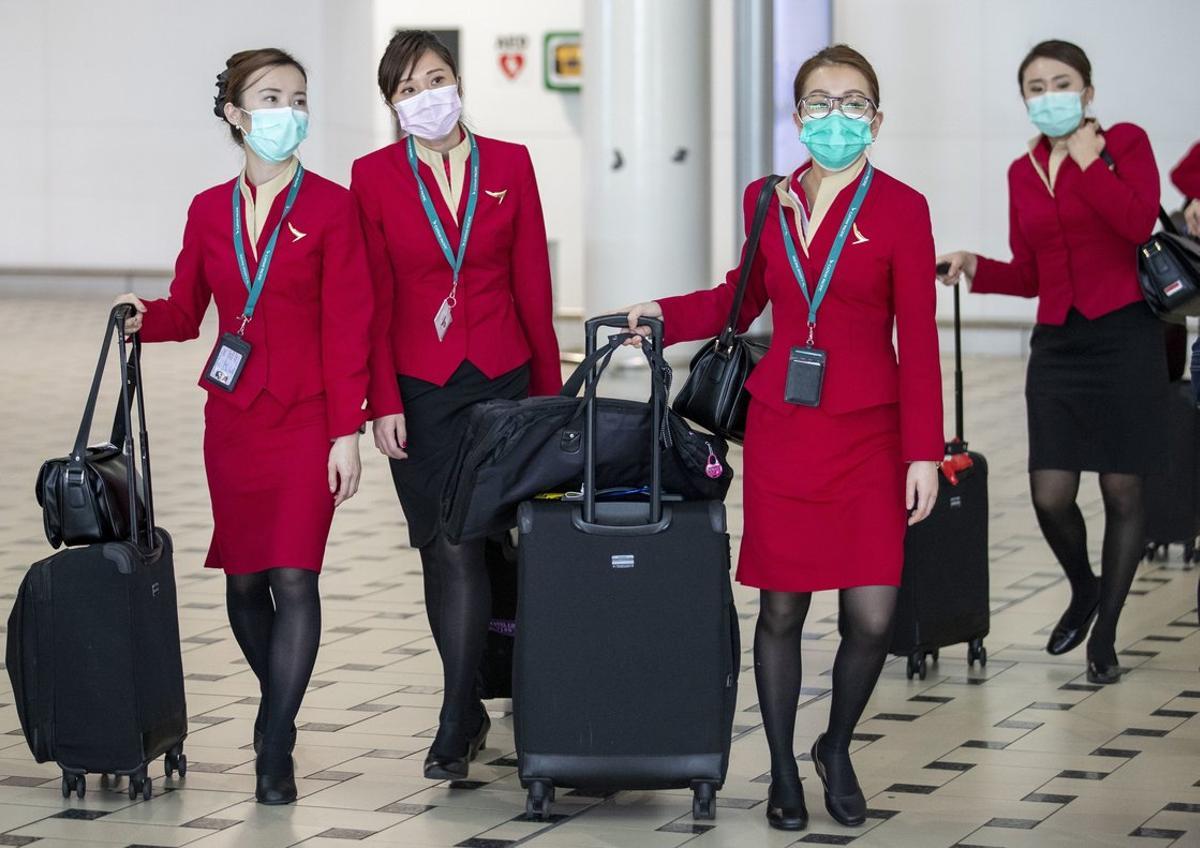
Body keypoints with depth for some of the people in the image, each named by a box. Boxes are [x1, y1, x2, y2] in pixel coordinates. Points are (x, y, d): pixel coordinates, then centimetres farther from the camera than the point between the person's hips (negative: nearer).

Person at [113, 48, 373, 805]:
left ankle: (274, 752, -8)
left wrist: (347, 432, -11)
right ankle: (282, 708, 30)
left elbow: (347, 327, -7)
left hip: (305, 417, -4)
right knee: (244, 579, 8)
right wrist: (145, 318, -9)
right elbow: (187, 310, 14)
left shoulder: (331, 207, -4)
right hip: (232, 418, 4)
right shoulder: (210, 211, 8)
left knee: (294, 577, -11)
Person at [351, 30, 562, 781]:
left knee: (495, 541, -2)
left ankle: (458, 722, 4)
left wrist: (550, 389, 6)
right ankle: (467, 714, 8)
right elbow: (373, 300, 0)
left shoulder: (510, 165, 4)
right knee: (450, 549, -2)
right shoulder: (375, 176, 1)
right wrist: (383, 401, -6)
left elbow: (533, 285, 6)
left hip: (502, 379, 1)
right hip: (420, 388, -1)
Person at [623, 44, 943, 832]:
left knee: (873, 617, -6)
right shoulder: (768, 200, 6)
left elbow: (918, 340, -5)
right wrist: (666, 315, 7)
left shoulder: (901, 208, -5)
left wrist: (925, 452, -8)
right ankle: (783, 770, 21)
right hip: (782, 431, 2)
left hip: (868, 437, -2)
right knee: (781, 610, 4)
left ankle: (838, 749, 21)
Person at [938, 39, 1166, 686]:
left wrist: (1088, 161, -14)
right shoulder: (1023, 172, 12)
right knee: (1050, 495, -6)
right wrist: (976, 269, -1)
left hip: (1124, 337, -4)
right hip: (1057, 343, 4)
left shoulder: (1124, 143, 0)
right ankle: (1084, 591, 25)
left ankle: (1104, 636, 15)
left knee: (1122, 492, 1)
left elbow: (1139, 222, -19)